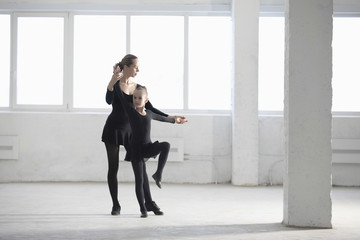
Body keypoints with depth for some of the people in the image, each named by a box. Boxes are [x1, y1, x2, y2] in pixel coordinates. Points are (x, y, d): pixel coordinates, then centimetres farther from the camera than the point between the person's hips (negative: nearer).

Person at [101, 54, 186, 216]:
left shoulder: (138, 87, 7)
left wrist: (171, 118, 3)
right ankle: (115, 205, 11)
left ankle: (149, 203, 3)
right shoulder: (115, 84, -8)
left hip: (130, 130, 4)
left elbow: (150, 109, 9)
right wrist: (112, 82, -41)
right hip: (113, 129, -4)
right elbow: (109, 101, -26)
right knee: (113, 168, 2)